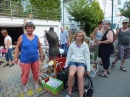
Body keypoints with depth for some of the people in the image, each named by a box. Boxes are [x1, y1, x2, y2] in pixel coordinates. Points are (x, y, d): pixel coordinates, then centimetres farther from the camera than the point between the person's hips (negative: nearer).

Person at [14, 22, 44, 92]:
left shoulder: (36, 37, 1)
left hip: (35, 59, 3)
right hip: (25, 60, -2)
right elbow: (17, 47, -1)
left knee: (36, 72, 16)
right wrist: (16, 57, -2)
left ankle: (36, 82, 42)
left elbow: (39, 47, 9)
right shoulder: (22, 37, -6)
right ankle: (24, 85, 36)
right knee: (25, 74, 8)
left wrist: (41, 55, 10)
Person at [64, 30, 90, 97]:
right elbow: (68, 56, 12)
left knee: (80, 77, -30)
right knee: (71, 75, -28)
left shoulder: (85, 46, 5)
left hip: (81, 62, 0)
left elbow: (87, 57, 5)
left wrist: (88, 68, 1)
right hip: (73, 61, 1)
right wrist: (66, 65, 9)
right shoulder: (72, 45, 8)